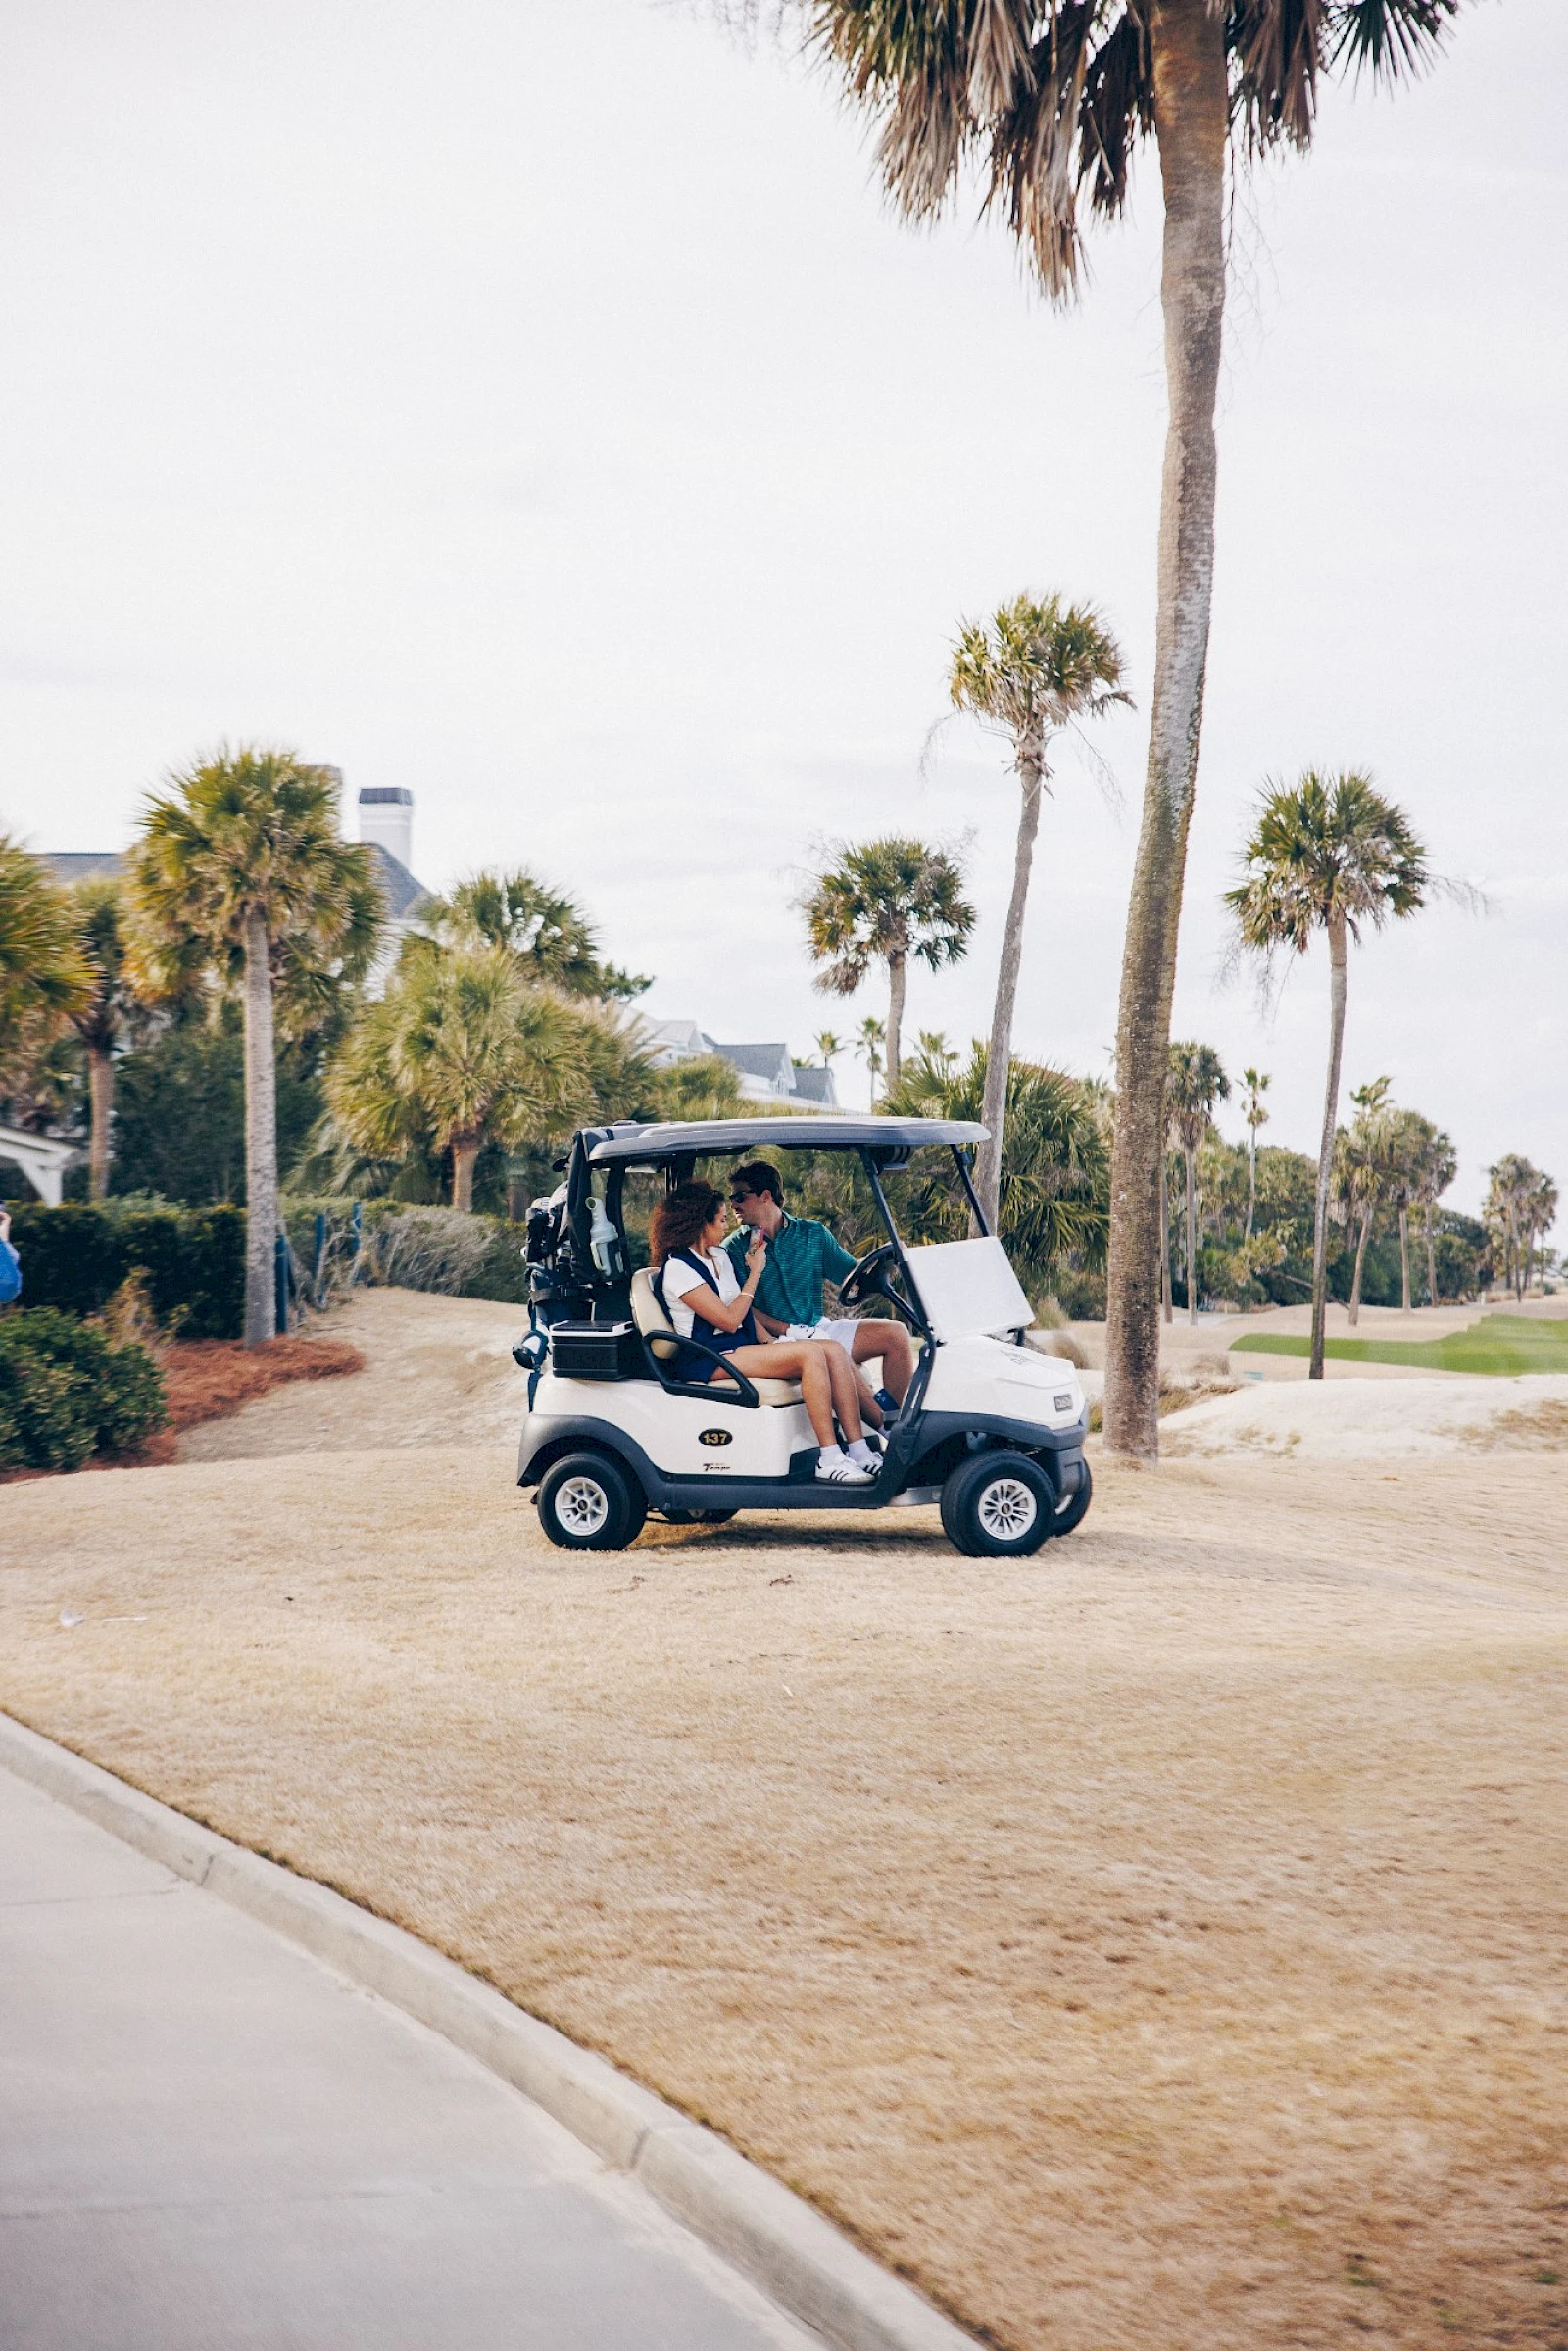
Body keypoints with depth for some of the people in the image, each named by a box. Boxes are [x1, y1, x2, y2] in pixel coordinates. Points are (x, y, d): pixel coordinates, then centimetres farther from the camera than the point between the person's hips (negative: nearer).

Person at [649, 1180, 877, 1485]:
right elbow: (729, 1319, -16)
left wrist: (769, 1340, 2)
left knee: (834, 1352, -11)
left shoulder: (719, 1255, 18)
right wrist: (755, 1273, -6)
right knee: (810, 1353, -27)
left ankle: (859, 1452, -17)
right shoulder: (677, 1269, -11)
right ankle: (829, 1459, -29)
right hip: (710, 1361, -9)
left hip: (743, 1344, 9)